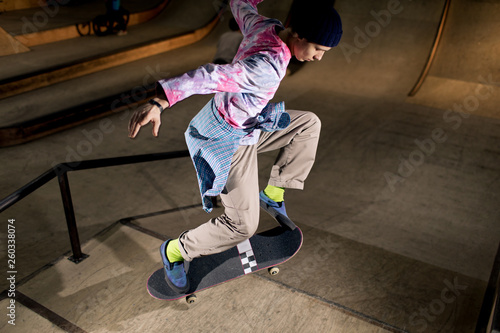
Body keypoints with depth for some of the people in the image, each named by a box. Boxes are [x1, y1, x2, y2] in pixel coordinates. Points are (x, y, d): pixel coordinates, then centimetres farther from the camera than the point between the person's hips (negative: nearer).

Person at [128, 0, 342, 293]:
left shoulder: (264, 26, -7)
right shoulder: (269, 68, -34)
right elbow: (211, 77, -42)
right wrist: (160, 102, -49)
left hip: (246, 123, 10)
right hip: (230, 140, -10)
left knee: (309, 124, 18)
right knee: (243, 225, -2)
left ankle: (273, 193, 24)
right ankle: (175, 251, 20)